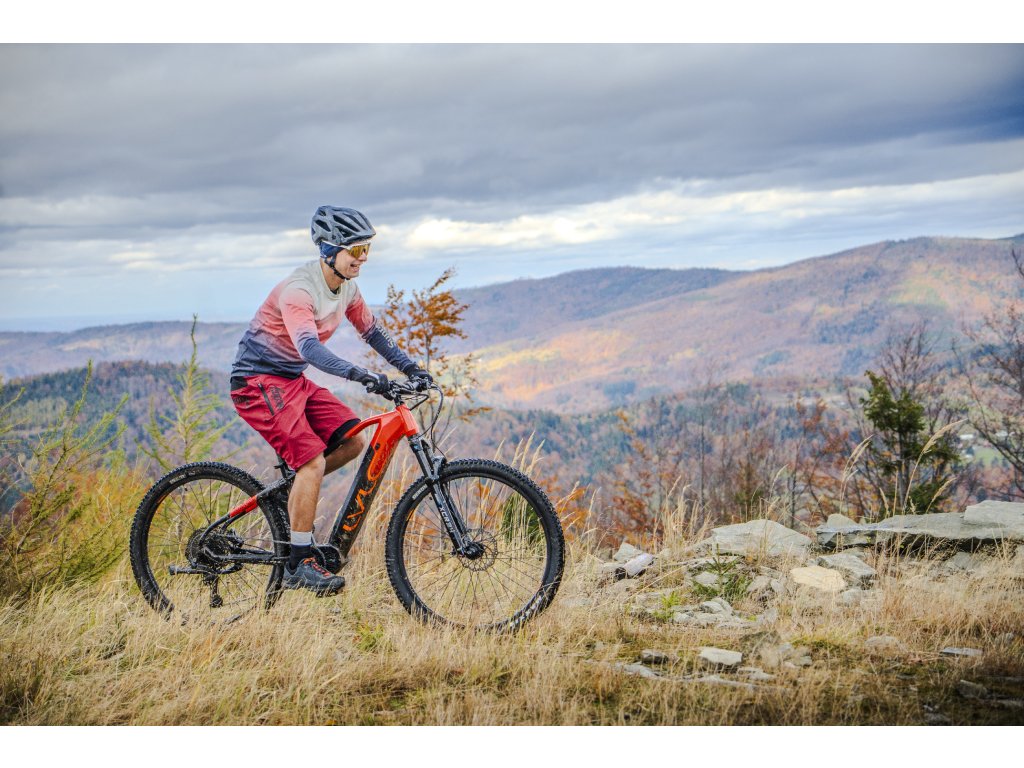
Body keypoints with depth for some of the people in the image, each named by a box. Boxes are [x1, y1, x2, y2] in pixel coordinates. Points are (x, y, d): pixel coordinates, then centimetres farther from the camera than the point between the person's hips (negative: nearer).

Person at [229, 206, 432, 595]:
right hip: (259, 381, -8)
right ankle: (299, 565, -12)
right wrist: (361, 375, -51)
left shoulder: (347, 288, 2)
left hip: (293, 380, 8)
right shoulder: (298, 290, -25)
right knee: (313, 460, -19)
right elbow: (309, 347, -40)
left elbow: (372, 331, 15)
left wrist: (409, 367, 6)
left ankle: (294, 487, 17)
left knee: (353, 442, -4)